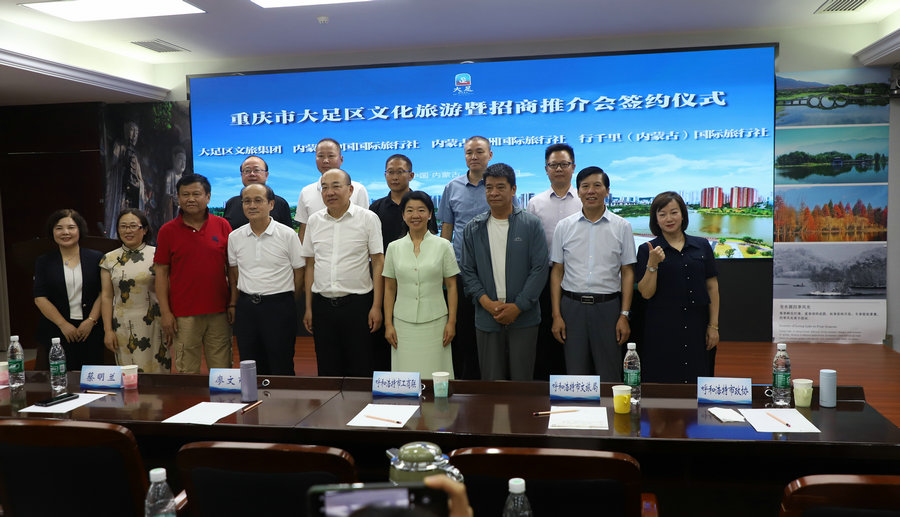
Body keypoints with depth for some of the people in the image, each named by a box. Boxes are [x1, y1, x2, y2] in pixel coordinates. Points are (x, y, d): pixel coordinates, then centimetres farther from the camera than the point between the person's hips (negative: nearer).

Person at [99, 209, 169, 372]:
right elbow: (106, 296, 7)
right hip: (123, 326, 2)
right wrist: (108, 330, 2)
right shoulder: (109, 259, 7)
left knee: (156, 370, 0)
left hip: (153, 325, -2)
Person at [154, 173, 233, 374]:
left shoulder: (222, 226, 5)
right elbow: (161, 272, 3)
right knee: (187, 374, 4)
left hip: (219, 312, 1)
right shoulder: (168, 231, 2)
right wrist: (165, 312, -2)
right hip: (183, 315, -1)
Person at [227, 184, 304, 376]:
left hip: (279, 307, -4)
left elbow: (299, 272, 0)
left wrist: (285, 303, 1)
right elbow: (233, 272, 17)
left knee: (281, 367, 1)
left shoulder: (287, 235, -5)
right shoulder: (235, 237, 6)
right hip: (246, 307, 4)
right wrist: (233, 304, 14)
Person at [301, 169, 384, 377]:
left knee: (360, 371, 2)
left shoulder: (368, 218, -2)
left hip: (357, 303, -3)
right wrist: (308, 308, 10)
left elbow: (378, 263, -4)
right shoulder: (314, 221, 9)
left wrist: (376, 307, -9)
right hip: (322, 303, 4)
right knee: (326, 371, 9)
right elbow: (310, 265, 13)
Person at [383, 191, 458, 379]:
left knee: (435, 377, 1)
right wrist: (388, 324, 4)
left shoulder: (443, 246, 1)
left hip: (435, 322, -1)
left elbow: (451, 286, 3)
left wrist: (451, 322, -2)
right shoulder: (394, 247, 6)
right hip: (403, 323, 2)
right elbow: (389, 289, 9)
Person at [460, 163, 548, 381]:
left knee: (522, 378, 4)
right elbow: (468, 271, 7)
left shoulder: (531, 225, 0)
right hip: (486, 317, 2)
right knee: (491, 380, 7)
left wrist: (518, 307, -10)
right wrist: (485, 301, -9)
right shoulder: (473, 228, 8)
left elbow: (539, 269, -4)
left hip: (523, 317, -2)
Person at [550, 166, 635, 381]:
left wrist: (624, 315, -4)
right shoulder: (564, 227, 5)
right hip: (572, 306, 1)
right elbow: (557, 272, 6)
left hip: (608, 306, -1)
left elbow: (627, 273, 3)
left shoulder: (621, 227, 3)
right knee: (575, 374, 8)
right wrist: (556, 315, 0)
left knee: (609, 376, 3)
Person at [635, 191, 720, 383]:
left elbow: (712, 287, 8)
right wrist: (652, 264, -18)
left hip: (697, 327, 2)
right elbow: (646, 293, -5)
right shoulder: (647, 250, 0)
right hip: (662, 329, -2)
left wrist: (713, 326, 3)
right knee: (663, 381, 1)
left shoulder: (702, 246, 7)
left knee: (698, 382, 6)